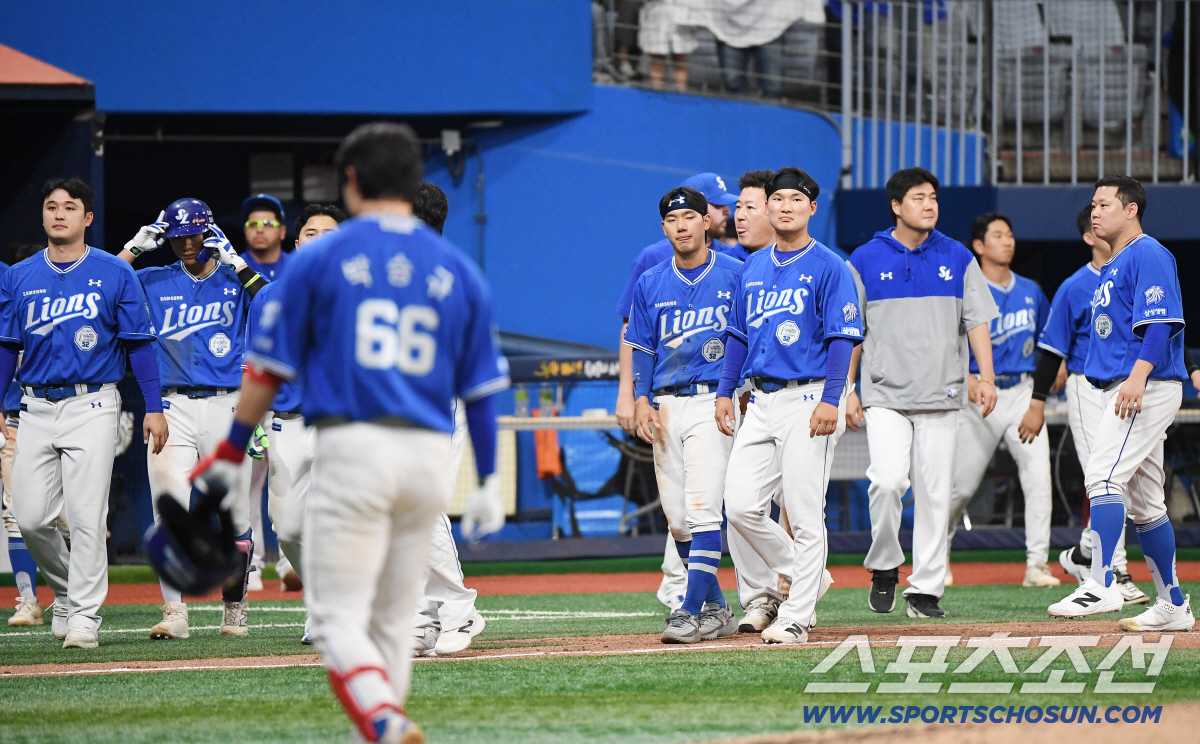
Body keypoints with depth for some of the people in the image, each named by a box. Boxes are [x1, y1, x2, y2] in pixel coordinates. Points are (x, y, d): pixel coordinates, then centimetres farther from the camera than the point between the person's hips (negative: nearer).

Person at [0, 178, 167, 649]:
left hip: (93, 406, -3)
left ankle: (85, 616, -3)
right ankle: (67, 590, 23)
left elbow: (138, 343, 2)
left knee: (87, 516, -8)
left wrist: (154, 407, -4)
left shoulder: (114, 274, 2)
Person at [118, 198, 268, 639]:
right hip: (172, 408, 1)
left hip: (226, 408, -1)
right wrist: (135, 248, -1)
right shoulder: (154, 283, 11)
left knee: (233, 516, 3)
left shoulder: (234, 280, 6)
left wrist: (235, 261, -15)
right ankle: (174, 613, -8)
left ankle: (235, 607, 18)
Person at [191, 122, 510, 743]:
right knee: (392, 619, 15)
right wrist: (488, 482, 19)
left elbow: (268, 370, 2)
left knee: (338, 617, -5)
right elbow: (481, 387, 12)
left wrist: (228, 455, 11)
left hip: (353, 447, -4)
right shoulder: (457, 271, 11)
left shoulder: (319, 259, 2)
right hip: (431, 455, 4)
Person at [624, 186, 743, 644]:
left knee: (702, 507, -16)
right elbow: (642, 348, 13)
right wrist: (642, 401, 0)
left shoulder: (734, 276, 1)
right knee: (677, 516, 5)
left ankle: (691, 610, -18)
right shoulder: (651, 285, 12)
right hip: (666, 408, 5)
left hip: (712, 403, -5)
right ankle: (716, 610, 16)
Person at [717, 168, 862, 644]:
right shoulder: (753, 268, 16)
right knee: (741, 506, -1)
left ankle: (796, 617, -1)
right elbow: (738, 334, 22)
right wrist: (725, 392, 14)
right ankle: (804, 576, 18)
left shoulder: (828, 267, -4)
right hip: (761, 401, 6)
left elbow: (842, 337, -10)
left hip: (809, 399, -6)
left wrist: (831, 400, -18)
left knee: (804, 515, -6)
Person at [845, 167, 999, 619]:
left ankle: (926, 589, 6)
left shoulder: (957, 258, 9)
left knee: (935, 491, -1)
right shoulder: (866, 260, 5)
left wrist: (986, 378, -6)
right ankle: (885, 568, 3)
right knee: (887, 480, -18)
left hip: (941, 396, 2)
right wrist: (847, 389, -2)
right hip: (885, 395, -2)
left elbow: (977, 322, 7)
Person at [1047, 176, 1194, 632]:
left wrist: (1137, 378, -31)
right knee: (1144, 501, 11)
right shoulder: (1115, 266, 22)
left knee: (1104, 475, -21)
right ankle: (1173, 607, 15)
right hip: (1121, 390, 10)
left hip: (1148, 388, -10)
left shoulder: (1149, 256, -9)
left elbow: (1161, 322, -20)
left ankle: (1101, 586, -30)